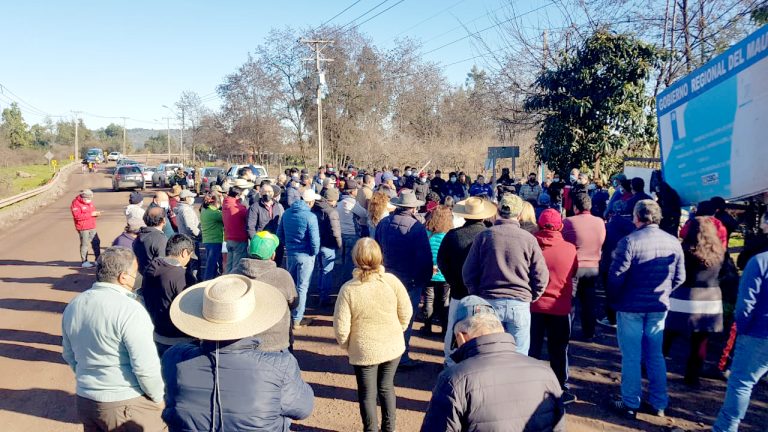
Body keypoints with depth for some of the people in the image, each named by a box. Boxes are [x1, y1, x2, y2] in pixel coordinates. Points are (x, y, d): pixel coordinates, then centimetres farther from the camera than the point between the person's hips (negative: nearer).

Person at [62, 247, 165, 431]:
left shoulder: (72, 307, 3)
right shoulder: (130, 309, -22)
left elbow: (69, 355, 15)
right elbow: (146, 366, -23)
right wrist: (158, 398, -8)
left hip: (84, 400, 7)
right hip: (128, 406, -7)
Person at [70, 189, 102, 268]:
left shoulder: (89, 202, 12)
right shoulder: (76, 203, -13)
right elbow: (77, 216, -22)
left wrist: (96, 213, -1)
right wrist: (90, 214, -23)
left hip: (92, 227, 8)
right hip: (83, 228, -8)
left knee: (96, 242, 10)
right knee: (84, 244, -2)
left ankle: (98, 259, 20)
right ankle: (84, 262, 7)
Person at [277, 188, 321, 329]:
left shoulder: (287, 213, 2)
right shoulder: (310, 216, -18)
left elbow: (280, 233, 9)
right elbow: (314, 239, -20)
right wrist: (315, 253, -3)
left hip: (290, 253, 6)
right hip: (305, 255, -6)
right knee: (302, 287, 4)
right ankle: (297, 320, 10)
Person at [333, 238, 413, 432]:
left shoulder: (348, 289, -20)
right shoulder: (392, 281, -16)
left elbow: (341, 327, -15)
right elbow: (406, 312, -7)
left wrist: (346, 346, 4)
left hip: (363, 351, -2)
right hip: (393, 347, 3)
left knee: (368, 394, 17)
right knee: (386, 387, 24)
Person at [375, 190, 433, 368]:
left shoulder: (383, 223, -1)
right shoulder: (417, 227, -17)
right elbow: (425, 257, -14)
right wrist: (426, 279, -2)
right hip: (411, 280, -5)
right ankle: (402, 356, 13)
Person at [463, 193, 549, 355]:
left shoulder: (484, 236, -3)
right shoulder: (528, 239, -6)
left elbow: (468, 272, 0)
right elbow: (541, 276, -4)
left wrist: (477, 294, 13)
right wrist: (531, 298, 12)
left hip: (489, 302, 1)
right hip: (519, 304, -1)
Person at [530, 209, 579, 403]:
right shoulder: (570, 249, -10)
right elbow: (573, 273, 6)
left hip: (533, 305, 1)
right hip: (560, 308, 0)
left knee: (531, 350, 12)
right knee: (558, 351, 13)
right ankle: (561, 391, 22)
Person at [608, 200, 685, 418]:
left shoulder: (629, 241, -17)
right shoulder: (674, 243, 1)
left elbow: (616, 276, -17)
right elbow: (680, 277, 6)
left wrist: (613, 299, -1)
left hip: (631, 306, -5)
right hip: (659, 307, 5)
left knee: (631, 357, 5)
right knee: (655, 355, 16)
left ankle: (630, 404, 14)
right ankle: (659, 404, 25)